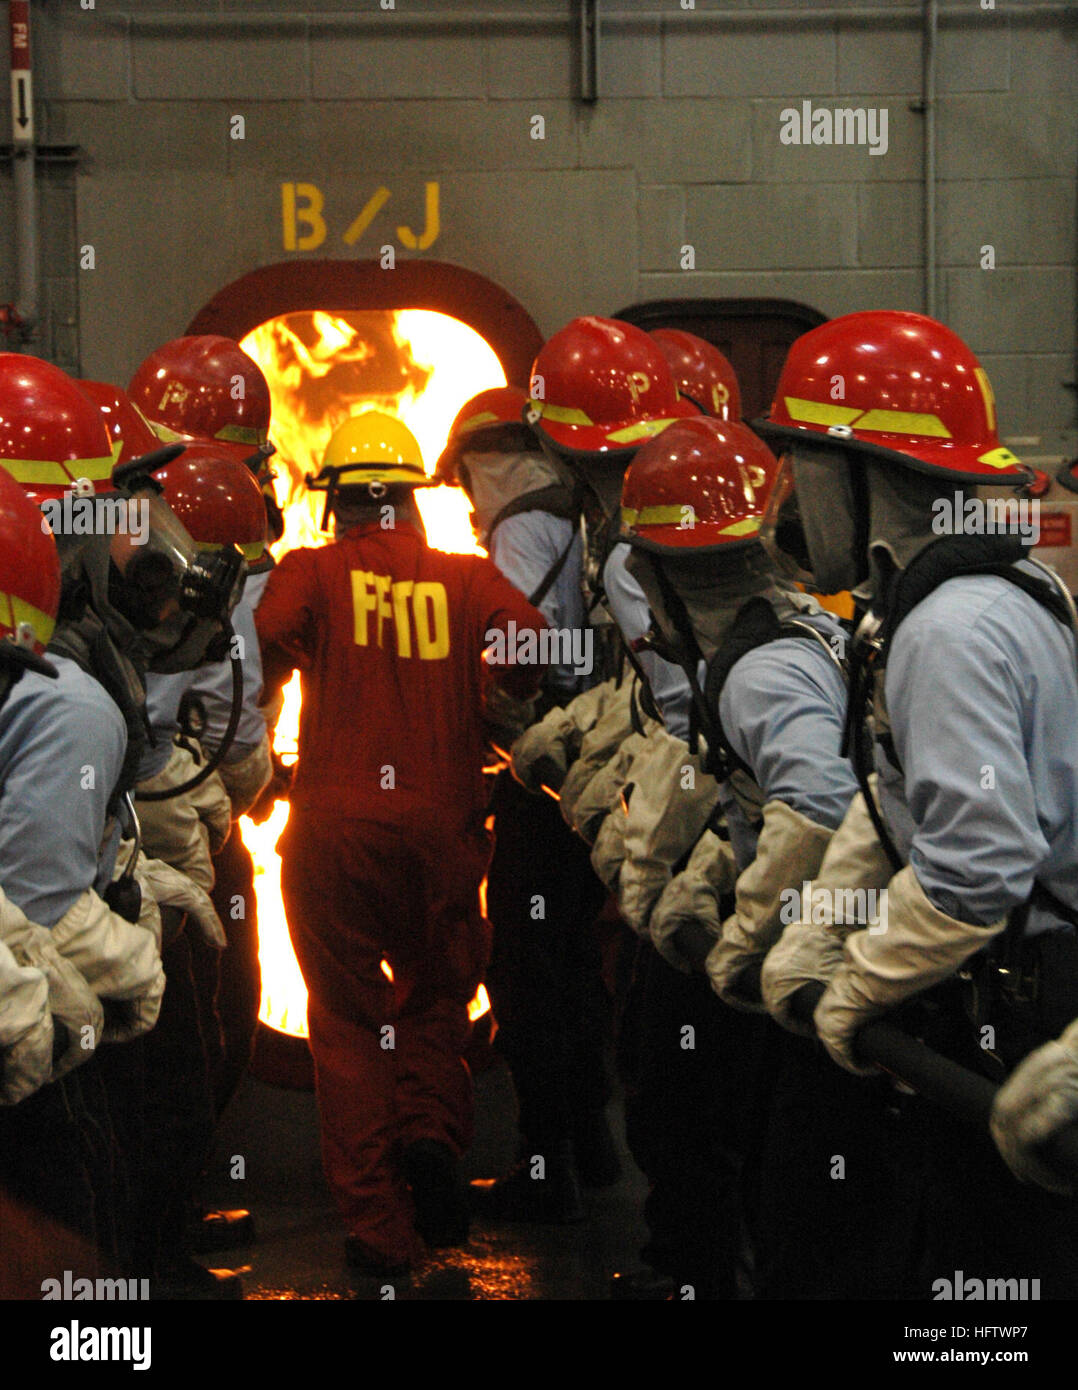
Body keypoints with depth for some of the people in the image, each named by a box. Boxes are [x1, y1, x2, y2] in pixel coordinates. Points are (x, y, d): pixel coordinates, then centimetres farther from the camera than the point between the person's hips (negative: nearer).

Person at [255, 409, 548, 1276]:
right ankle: (431, 1131, -6)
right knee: (437, 993, 21)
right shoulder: (465, 577, 4)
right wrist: (488, 701, 11)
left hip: (334, 824, -1)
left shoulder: (311, 572, 0)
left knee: (350, 1018, 8)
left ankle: (379, 1227, 5)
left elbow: (263, 649, -16)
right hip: (442, 823, 1)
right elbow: (534, 648, -8)